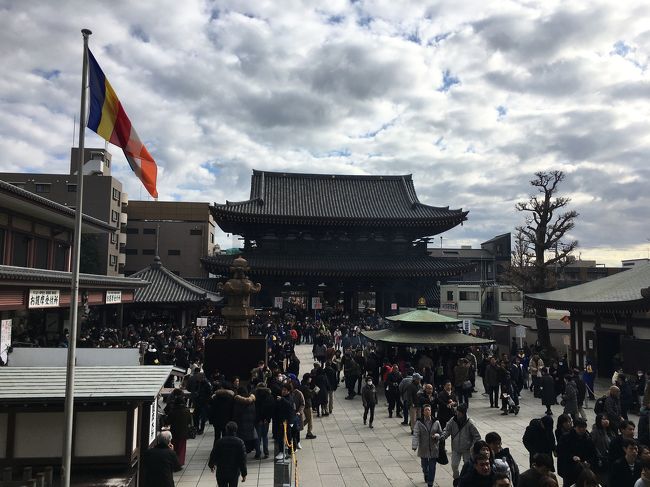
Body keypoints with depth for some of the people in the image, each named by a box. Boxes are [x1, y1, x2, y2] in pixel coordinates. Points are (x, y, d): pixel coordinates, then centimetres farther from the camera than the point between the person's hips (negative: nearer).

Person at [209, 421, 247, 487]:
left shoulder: (220, 442, -10)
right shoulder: (240, 442, -11)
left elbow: (213, 455, 0)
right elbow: (243, 459, -10)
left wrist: (211, 465, 22)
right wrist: (244, 474, -2)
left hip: (221, 472, 0)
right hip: (234, 472, 0)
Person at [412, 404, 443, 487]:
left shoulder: (436, 423, -3)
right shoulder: (419, 423, -10)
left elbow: (441, 433, 8)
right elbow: (416, 435, -17)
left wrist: (437, 435, -15)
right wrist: (414, 446, -29)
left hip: (434, 449, 0)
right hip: (423, 449, 0)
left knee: (432, 468, 0)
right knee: (424, 466, 17)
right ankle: (426, 475, 50)